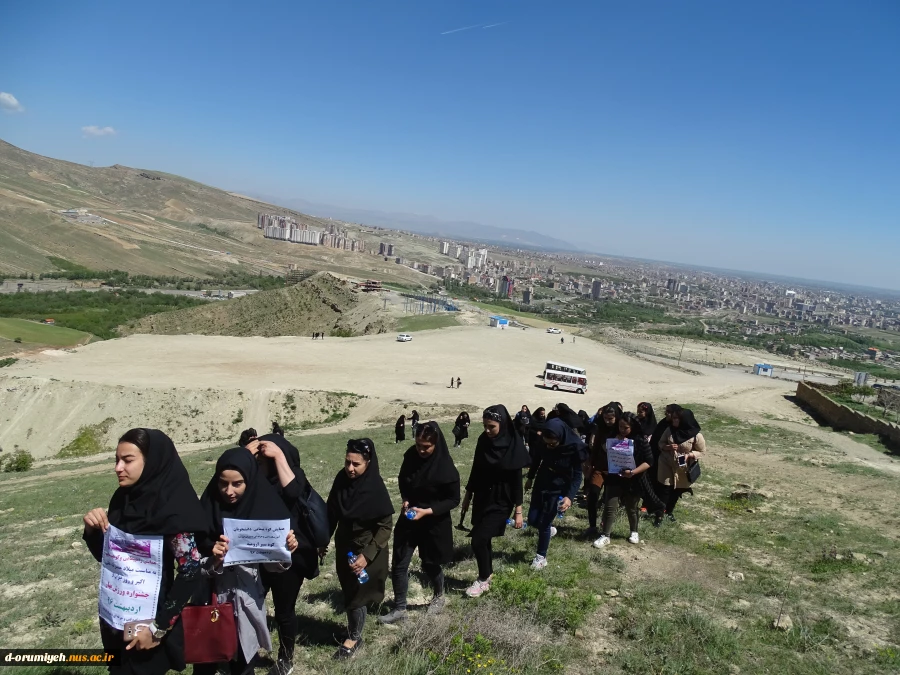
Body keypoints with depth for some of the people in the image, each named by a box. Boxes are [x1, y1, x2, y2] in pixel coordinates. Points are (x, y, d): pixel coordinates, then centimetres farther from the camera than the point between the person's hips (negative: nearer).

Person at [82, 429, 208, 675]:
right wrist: (93, 530, -10)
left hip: (149, 619, -7)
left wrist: (158, 627, -20)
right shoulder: (123, 498, -1)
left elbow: (191, 571, -23)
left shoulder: (170, 508, -22)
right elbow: (105, 555, 9)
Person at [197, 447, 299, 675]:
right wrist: (214, 562, -30)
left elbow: (272, 564, -2)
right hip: (211, 600, -1)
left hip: (248, 603, 1)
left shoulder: (264, 509, -9)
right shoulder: (207, 511, -12)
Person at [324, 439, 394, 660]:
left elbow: (385, 527, -18)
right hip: (344, 547, 5)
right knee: (348, 591, 17)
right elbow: (331, 513, 1)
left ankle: (355, 637, 31)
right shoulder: (341, 479, -11)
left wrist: (367, 555, -24)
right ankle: (353, 630, 40)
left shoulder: (376, 488, -24)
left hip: (367, 551, -4)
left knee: (358, 593, 8)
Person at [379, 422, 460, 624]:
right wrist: (406, 500, -9)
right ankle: (399, 609, 18)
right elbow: (402, 480, 8)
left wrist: (427, 511, -23)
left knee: (430, 564, 15)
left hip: (434, 522, -4)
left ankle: (438, 597, 44)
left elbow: (453, 499, -14)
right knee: (398, 564, 3)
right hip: (408, 519, 4)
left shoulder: (446, 468, -23)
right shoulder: (410, 456, -10)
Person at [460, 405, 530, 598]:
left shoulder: (513, 446, -18)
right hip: (482, 498, 5)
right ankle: (488, 573, 36)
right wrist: (468, 495, 13)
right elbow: (475, 470, 8)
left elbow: (517, 480, -13)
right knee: (483, 538, 14)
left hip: (500, 502, -5)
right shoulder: (483, 440, -4)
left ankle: (483, 579, 14)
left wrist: (518, 510, -10)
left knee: (478, 540, -9)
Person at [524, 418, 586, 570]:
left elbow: (577, 476, -18)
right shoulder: (545, 442, -14)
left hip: (558, 490, -4)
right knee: (532, 519, 8)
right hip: (540, 484, 4)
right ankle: (549, 529, 40)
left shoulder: (575, 448, -25)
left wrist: (569, 496, -31)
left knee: (543, 523, 0)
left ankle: (541, 556, 20)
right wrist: (530, 477, 18)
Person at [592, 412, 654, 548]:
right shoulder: (612, 438, 0)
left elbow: (649, 461, -13)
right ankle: (605, 536, 9)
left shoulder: (640, 442, -10)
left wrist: (633, 472, -23)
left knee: (632, 509, 16)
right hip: (613, 480, 2)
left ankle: (634, 532, 38)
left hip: (632, 482, -2)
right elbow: (604, 455, 12)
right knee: (609, 508, -1)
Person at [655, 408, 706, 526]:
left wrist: (689, 455, -23)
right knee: (664, 491, -1)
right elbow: (660, 443, 2)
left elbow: (702, 451, -7)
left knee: (676, 492, 16)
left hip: (682, 469, 0)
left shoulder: (696, 435, -18)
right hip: (666, 465, 0)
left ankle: (669, 512, 39)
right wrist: (667, 447, -20)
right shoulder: (669, 430, -10)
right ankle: (659, 515, 10)